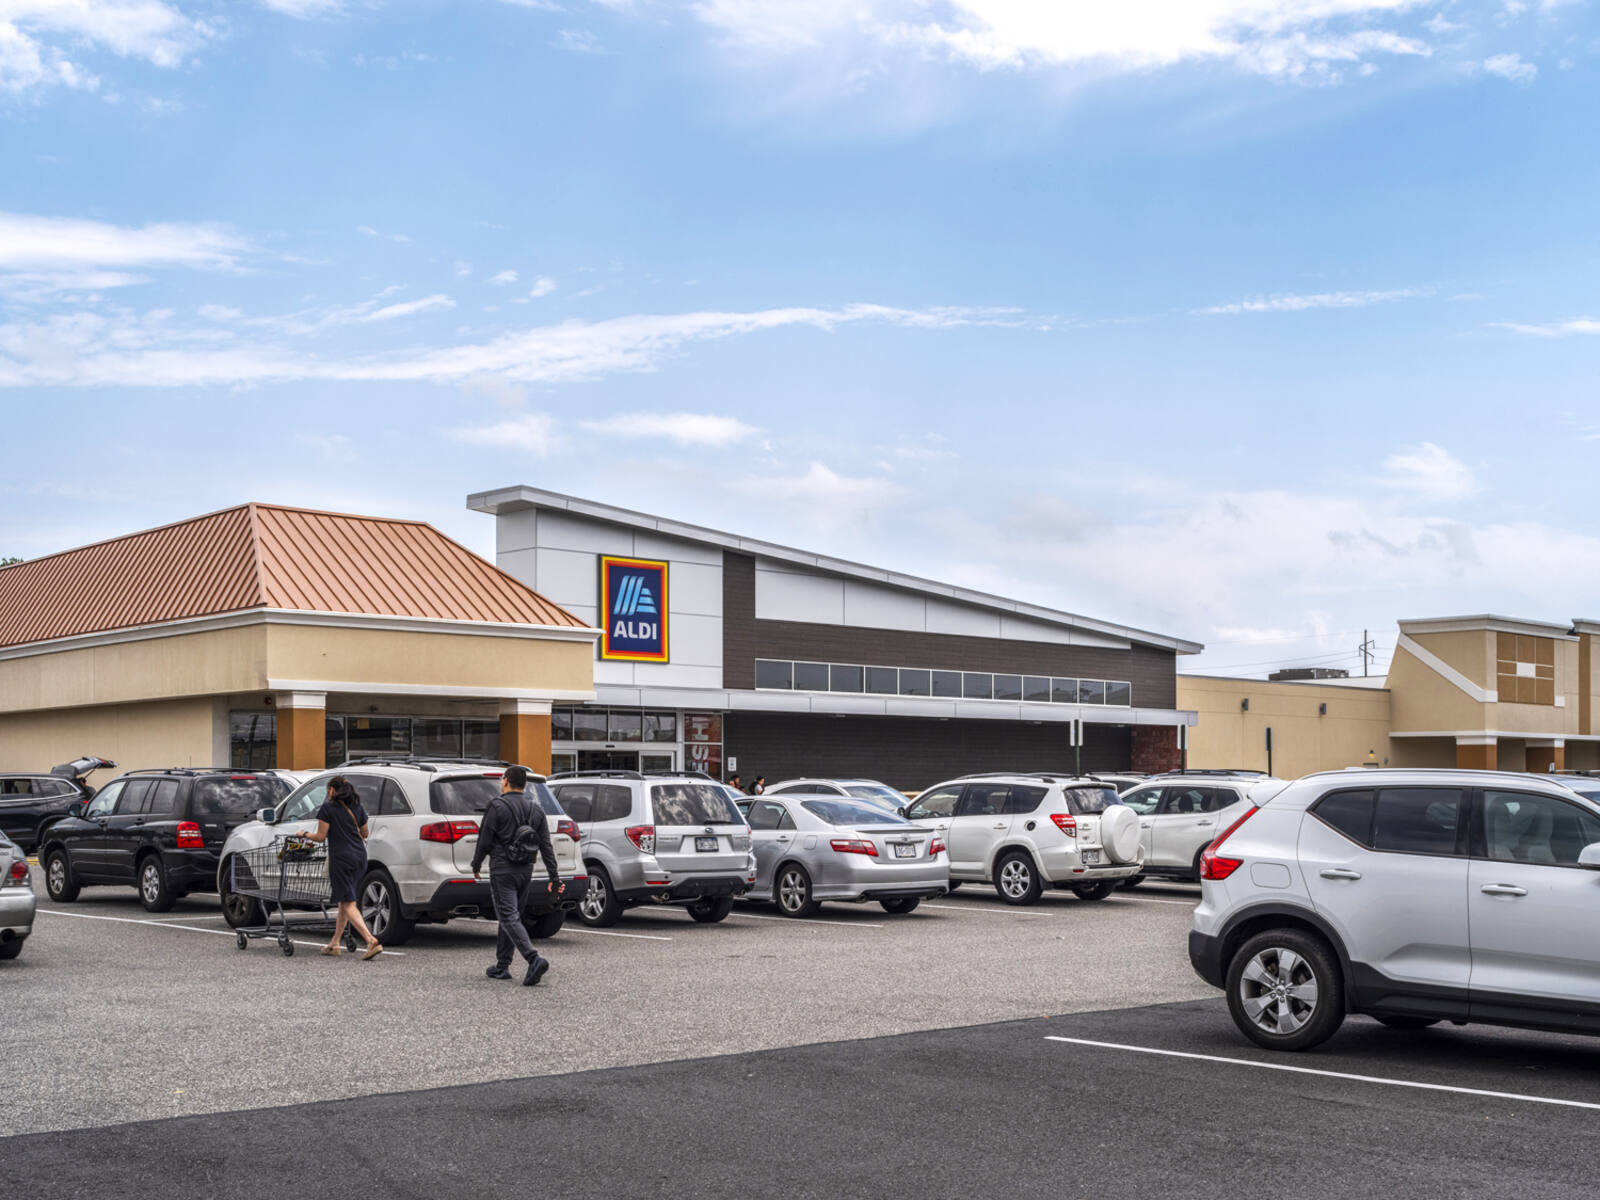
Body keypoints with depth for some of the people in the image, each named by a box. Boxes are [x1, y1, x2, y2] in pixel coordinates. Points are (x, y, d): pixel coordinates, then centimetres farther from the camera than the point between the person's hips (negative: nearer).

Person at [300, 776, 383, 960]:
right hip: (360, 857, 7)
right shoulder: (357, 807, 11)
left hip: (341, 859, -7)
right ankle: (335, 944, 24)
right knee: (344, 902, 18)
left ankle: (372, 942, -22)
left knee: (348, 904, -7)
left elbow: (321, 837, -7)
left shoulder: (328, 808, -6)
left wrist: (305, 835, 12)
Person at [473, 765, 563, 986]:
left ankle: (535, 959, -26)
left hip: (502, 870, -6)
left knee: (509, 918, -9)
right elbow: (546, 846, 7)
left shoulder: (497, 806, -9)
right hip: (526, 871, 6)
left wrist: (476, 865, 10)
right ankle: (502, 966, 21)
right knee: (511, 916, 17)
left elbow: (485, 840, -7)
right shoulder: (536, 809, 9)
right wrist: (555, 877, 7)